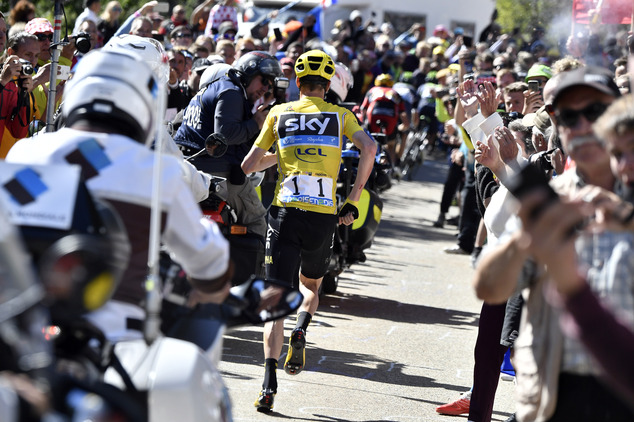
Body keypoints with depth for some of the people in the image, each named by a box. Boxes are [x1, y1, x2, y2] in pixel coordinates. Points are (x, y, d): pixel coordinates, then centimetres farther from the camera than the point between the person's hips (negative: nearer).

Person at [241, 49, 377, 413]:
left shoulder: (280, 113, 12)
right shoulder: (341, 115, 11)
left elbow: (249, 165, 12)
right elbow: (369, 148, -7)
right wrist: (353, 202, -1)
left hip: (286, 212, -1)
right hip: (324, 216, 1)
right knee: (311, 285, 26)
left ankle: (270, 383, -19)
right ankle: (301, 331, -5)